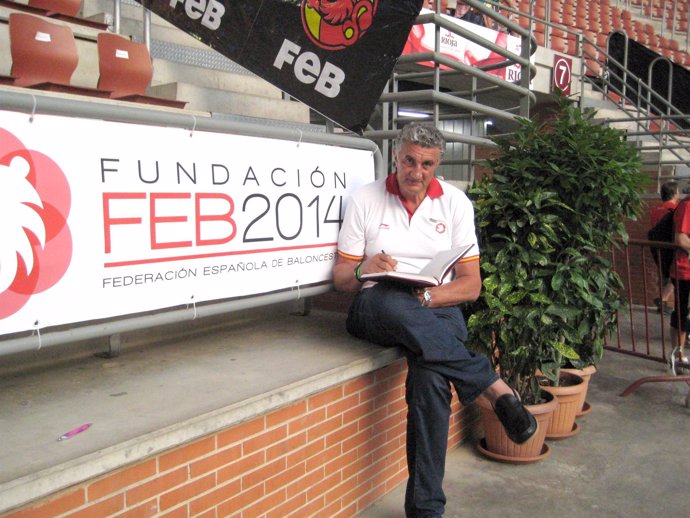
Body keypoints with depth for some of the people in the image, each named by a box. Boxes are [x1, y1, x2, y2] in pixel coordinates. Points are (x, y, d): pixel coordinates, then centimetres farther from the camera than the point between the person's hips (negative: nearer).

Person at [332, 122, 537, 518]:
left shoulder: (455, 202, 5)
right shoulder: (365, 199, 4)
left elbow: (471, 285, 1)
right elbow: (340, 278, 5)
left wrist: (426, 297, -17)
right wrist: (363, 271, -19)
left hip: (437, 310, 1)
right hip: (375, 310, 0)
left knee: (431, 374, -35)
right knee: (389, 300, -40)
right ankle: (495, 388, -30)